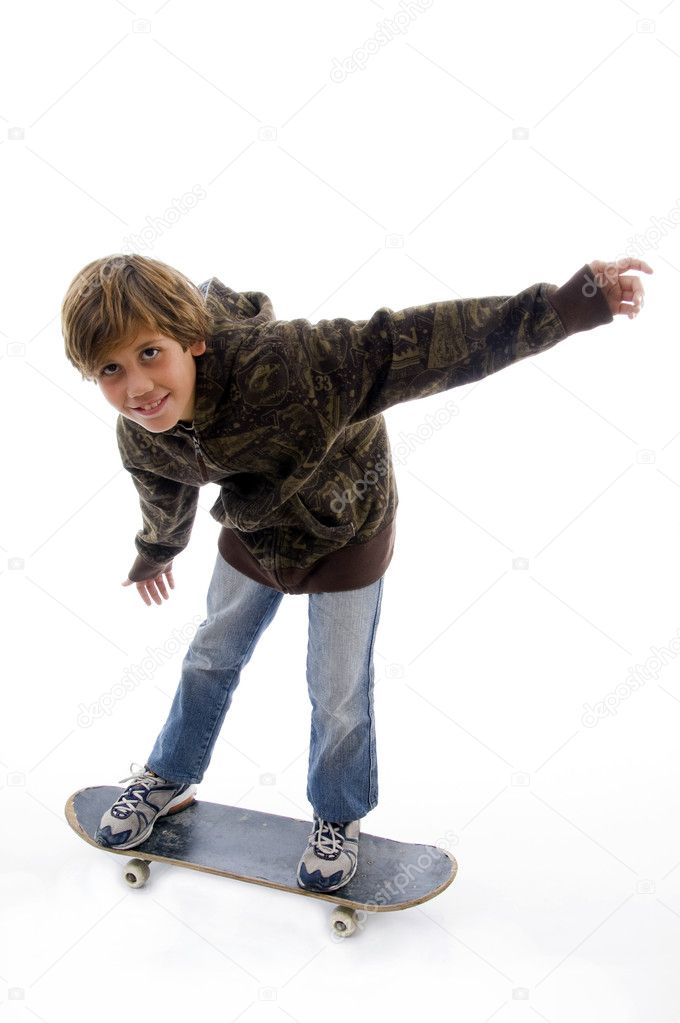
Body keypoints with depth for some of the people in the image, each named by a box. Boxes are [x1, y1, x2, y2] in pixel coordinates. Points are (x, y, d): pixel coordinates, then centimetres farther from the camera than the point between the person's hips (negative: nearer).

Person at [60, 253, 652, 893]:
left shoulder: (274, 364, -43)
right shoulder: (139, 437, -22)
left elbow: (411, 348, -45)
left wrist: (566, 306, -50)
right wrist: (154, 555, 23)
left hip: (344, 533, -4)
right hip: (253, 533, 5)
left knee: (337, 694, 7)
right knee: (212, 657, 21)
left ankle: (339, 817, 38)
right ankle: (169, 780, 48)